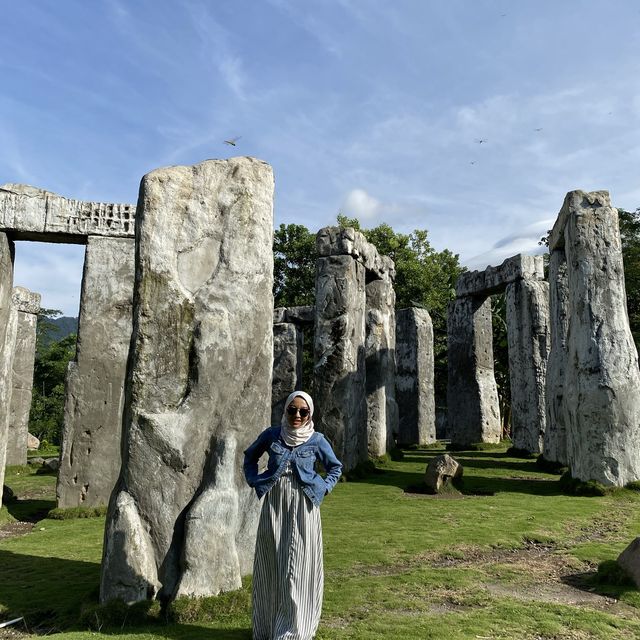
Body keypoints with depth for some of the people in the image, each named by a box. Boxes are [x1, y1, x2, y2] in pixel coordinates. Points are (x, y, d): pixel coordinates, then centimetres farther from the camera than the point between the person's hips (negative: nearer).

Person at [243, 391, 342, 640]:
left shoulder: (317, 440, -2)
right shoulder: (271, 434, 1)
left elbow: (335, 467, 11)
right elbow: (250, 456, 17)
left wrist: (323, 489, -2)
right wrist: (254, 481, 5)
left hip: (302, 507, -2)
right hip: (274, 505, 2)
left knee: (298, 567, 0)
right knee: (270, 565, 9)